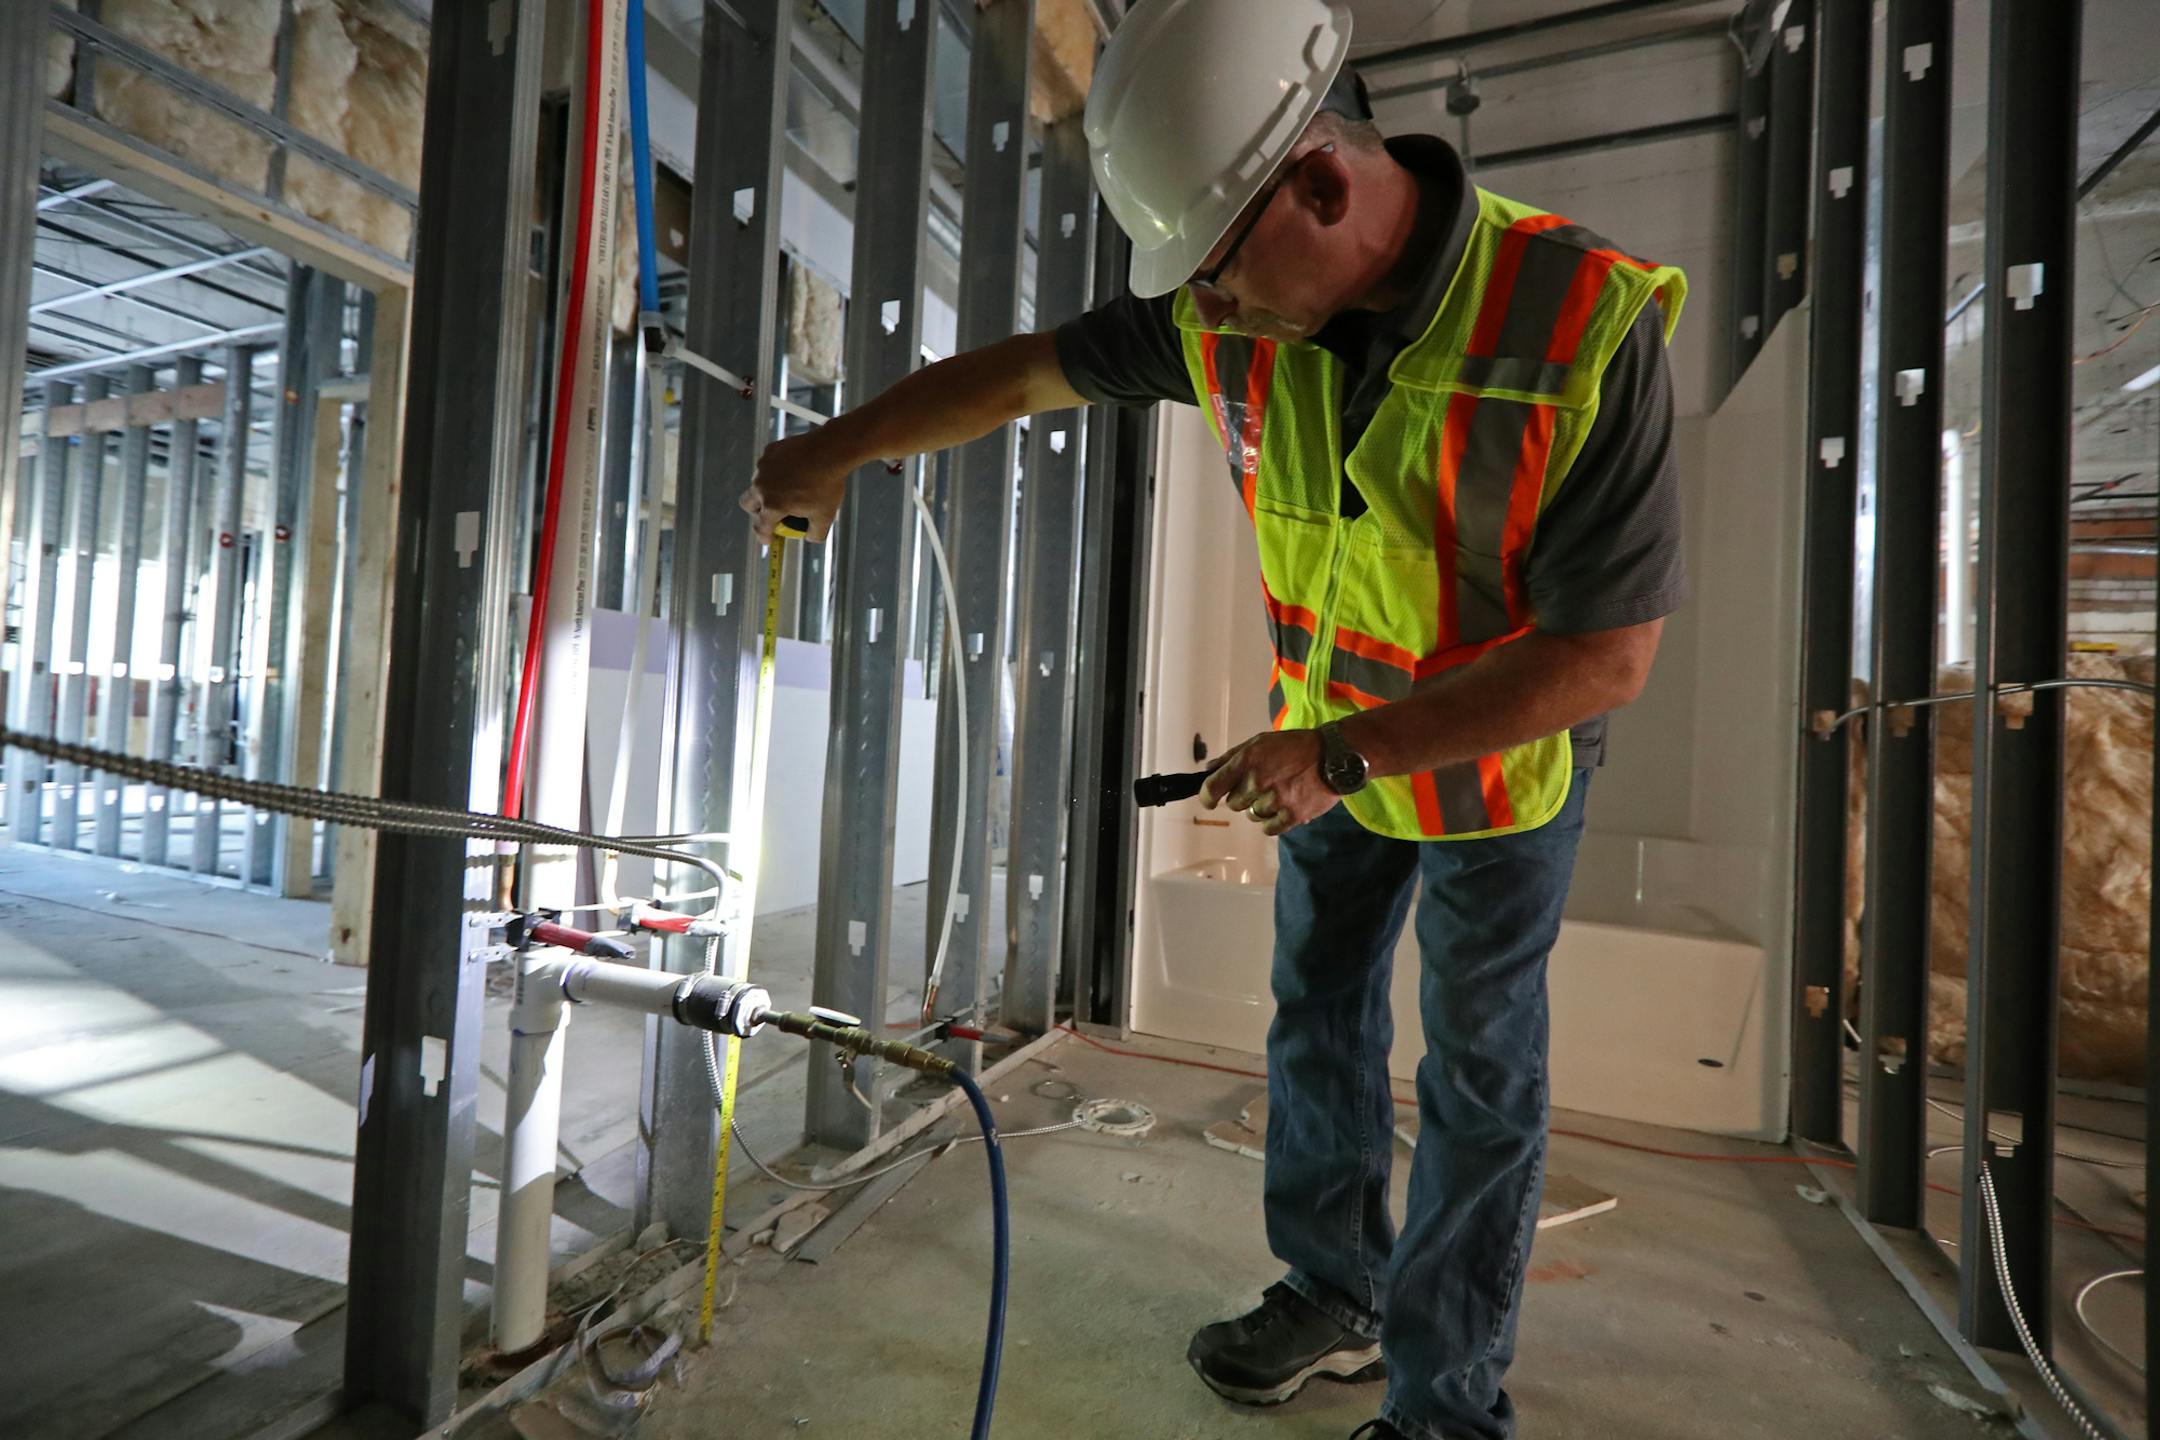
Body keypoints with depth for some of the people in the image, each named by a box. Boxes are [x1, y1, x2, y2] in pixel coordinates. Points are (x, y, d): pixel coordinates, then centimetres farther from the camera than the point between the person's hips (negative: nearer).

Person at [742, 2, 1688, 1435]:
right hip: (1334, 739, 5)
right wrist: (831, 452, 7)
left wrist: (1342, 754, -28)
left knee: (1479, 1076, 7)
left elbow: (1607, 655, -26)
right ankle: (1330, 1297, 39)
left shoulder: (1586, 327, -29)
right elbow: (1020, 372, -3)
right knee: (1318, 1018, 15)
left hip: (1505, 758, -4)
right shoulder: (1233, 316, -14)